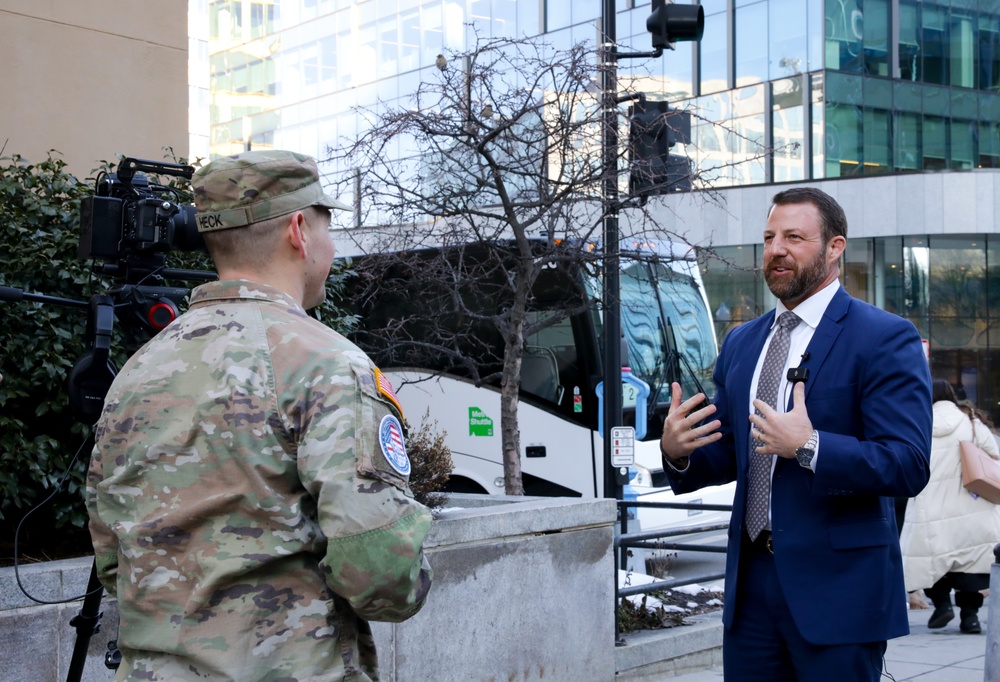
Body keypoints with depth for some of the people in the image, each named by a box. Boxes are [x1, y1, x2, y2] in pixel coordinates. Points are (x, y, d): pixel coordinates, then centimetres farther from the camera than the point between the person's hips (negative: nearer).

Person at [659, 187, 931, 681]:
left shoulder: (885, 339, -8)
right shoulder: (741, 343, 13)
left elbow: (908, 467, -17)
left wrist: (809, 447, -27)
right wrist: (678, 453, -5)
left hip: (837, 584, -6)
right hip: (751, 583, 6)